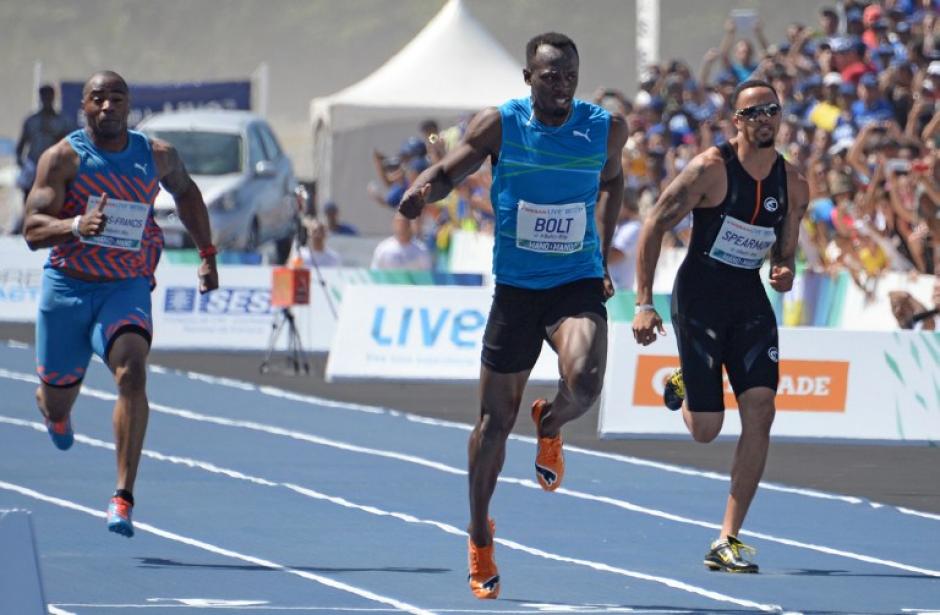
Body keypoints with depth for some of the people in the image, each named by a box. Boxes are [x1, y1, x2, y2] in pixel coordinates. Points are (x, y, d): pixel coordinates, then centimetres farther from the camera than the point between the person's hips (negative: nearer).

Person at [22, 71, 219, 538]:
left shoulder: (157, 156, 0)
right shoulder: (64, 157, -10)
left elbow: (185, 192, 23)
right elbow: (32, 230, -18)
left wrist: (207, 253, 21)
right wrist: (77, 226, -37)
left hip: (127, 289, 0)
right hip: (67, 288, 0)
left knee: (132, 373, -27)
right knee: (57, 402, 11)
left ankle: (123, 498, -27)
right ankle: (55, 410, 54)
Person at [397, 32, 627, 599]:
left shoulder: (606, 128, -4)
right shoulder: (500, 126, -9)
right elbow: (447, 173, -2)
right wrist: (423, 190, -26)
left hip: (578, 284, 0)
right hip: (515, 289, 0)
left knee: (584, 383, -29)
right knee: (496, 421, 7)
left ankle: (551, 428, 9)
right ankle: (480, 538, 26)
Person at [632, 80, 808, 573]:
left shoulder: (793, 186, 2)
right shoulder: (710, 170, -14)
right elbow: (654, 226, -9)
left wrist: (785, 272, -9)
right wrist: (644, 304, -13)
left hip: (750, 301, 4)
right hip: (699, 297, -4)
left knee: (760, 412, -12)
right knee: (705, 430, -3)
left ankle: (728, 541, -7)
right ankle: (683, 386, 37)